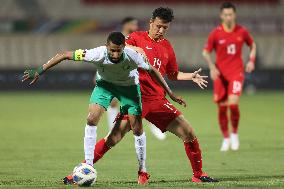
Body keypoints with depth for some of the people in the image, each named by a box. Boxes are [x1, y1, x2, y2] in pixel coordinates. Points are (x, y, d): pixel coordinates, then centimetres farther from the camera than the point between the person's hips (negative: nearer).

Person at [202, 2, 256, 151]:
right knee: (222, 108, 2)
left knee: (233, 104, -18)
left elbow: (252, 45, 16)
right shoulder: (215, 33, -5)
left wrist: (251, 61, 1)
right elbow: (206, 52, 2)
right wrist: (212, 67, -13)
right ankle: (226, 138, 20)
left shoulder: (242, 31, -1)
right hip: (220, 74, 1)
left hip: (236, 73, -1)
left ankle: (235, 133, 6)